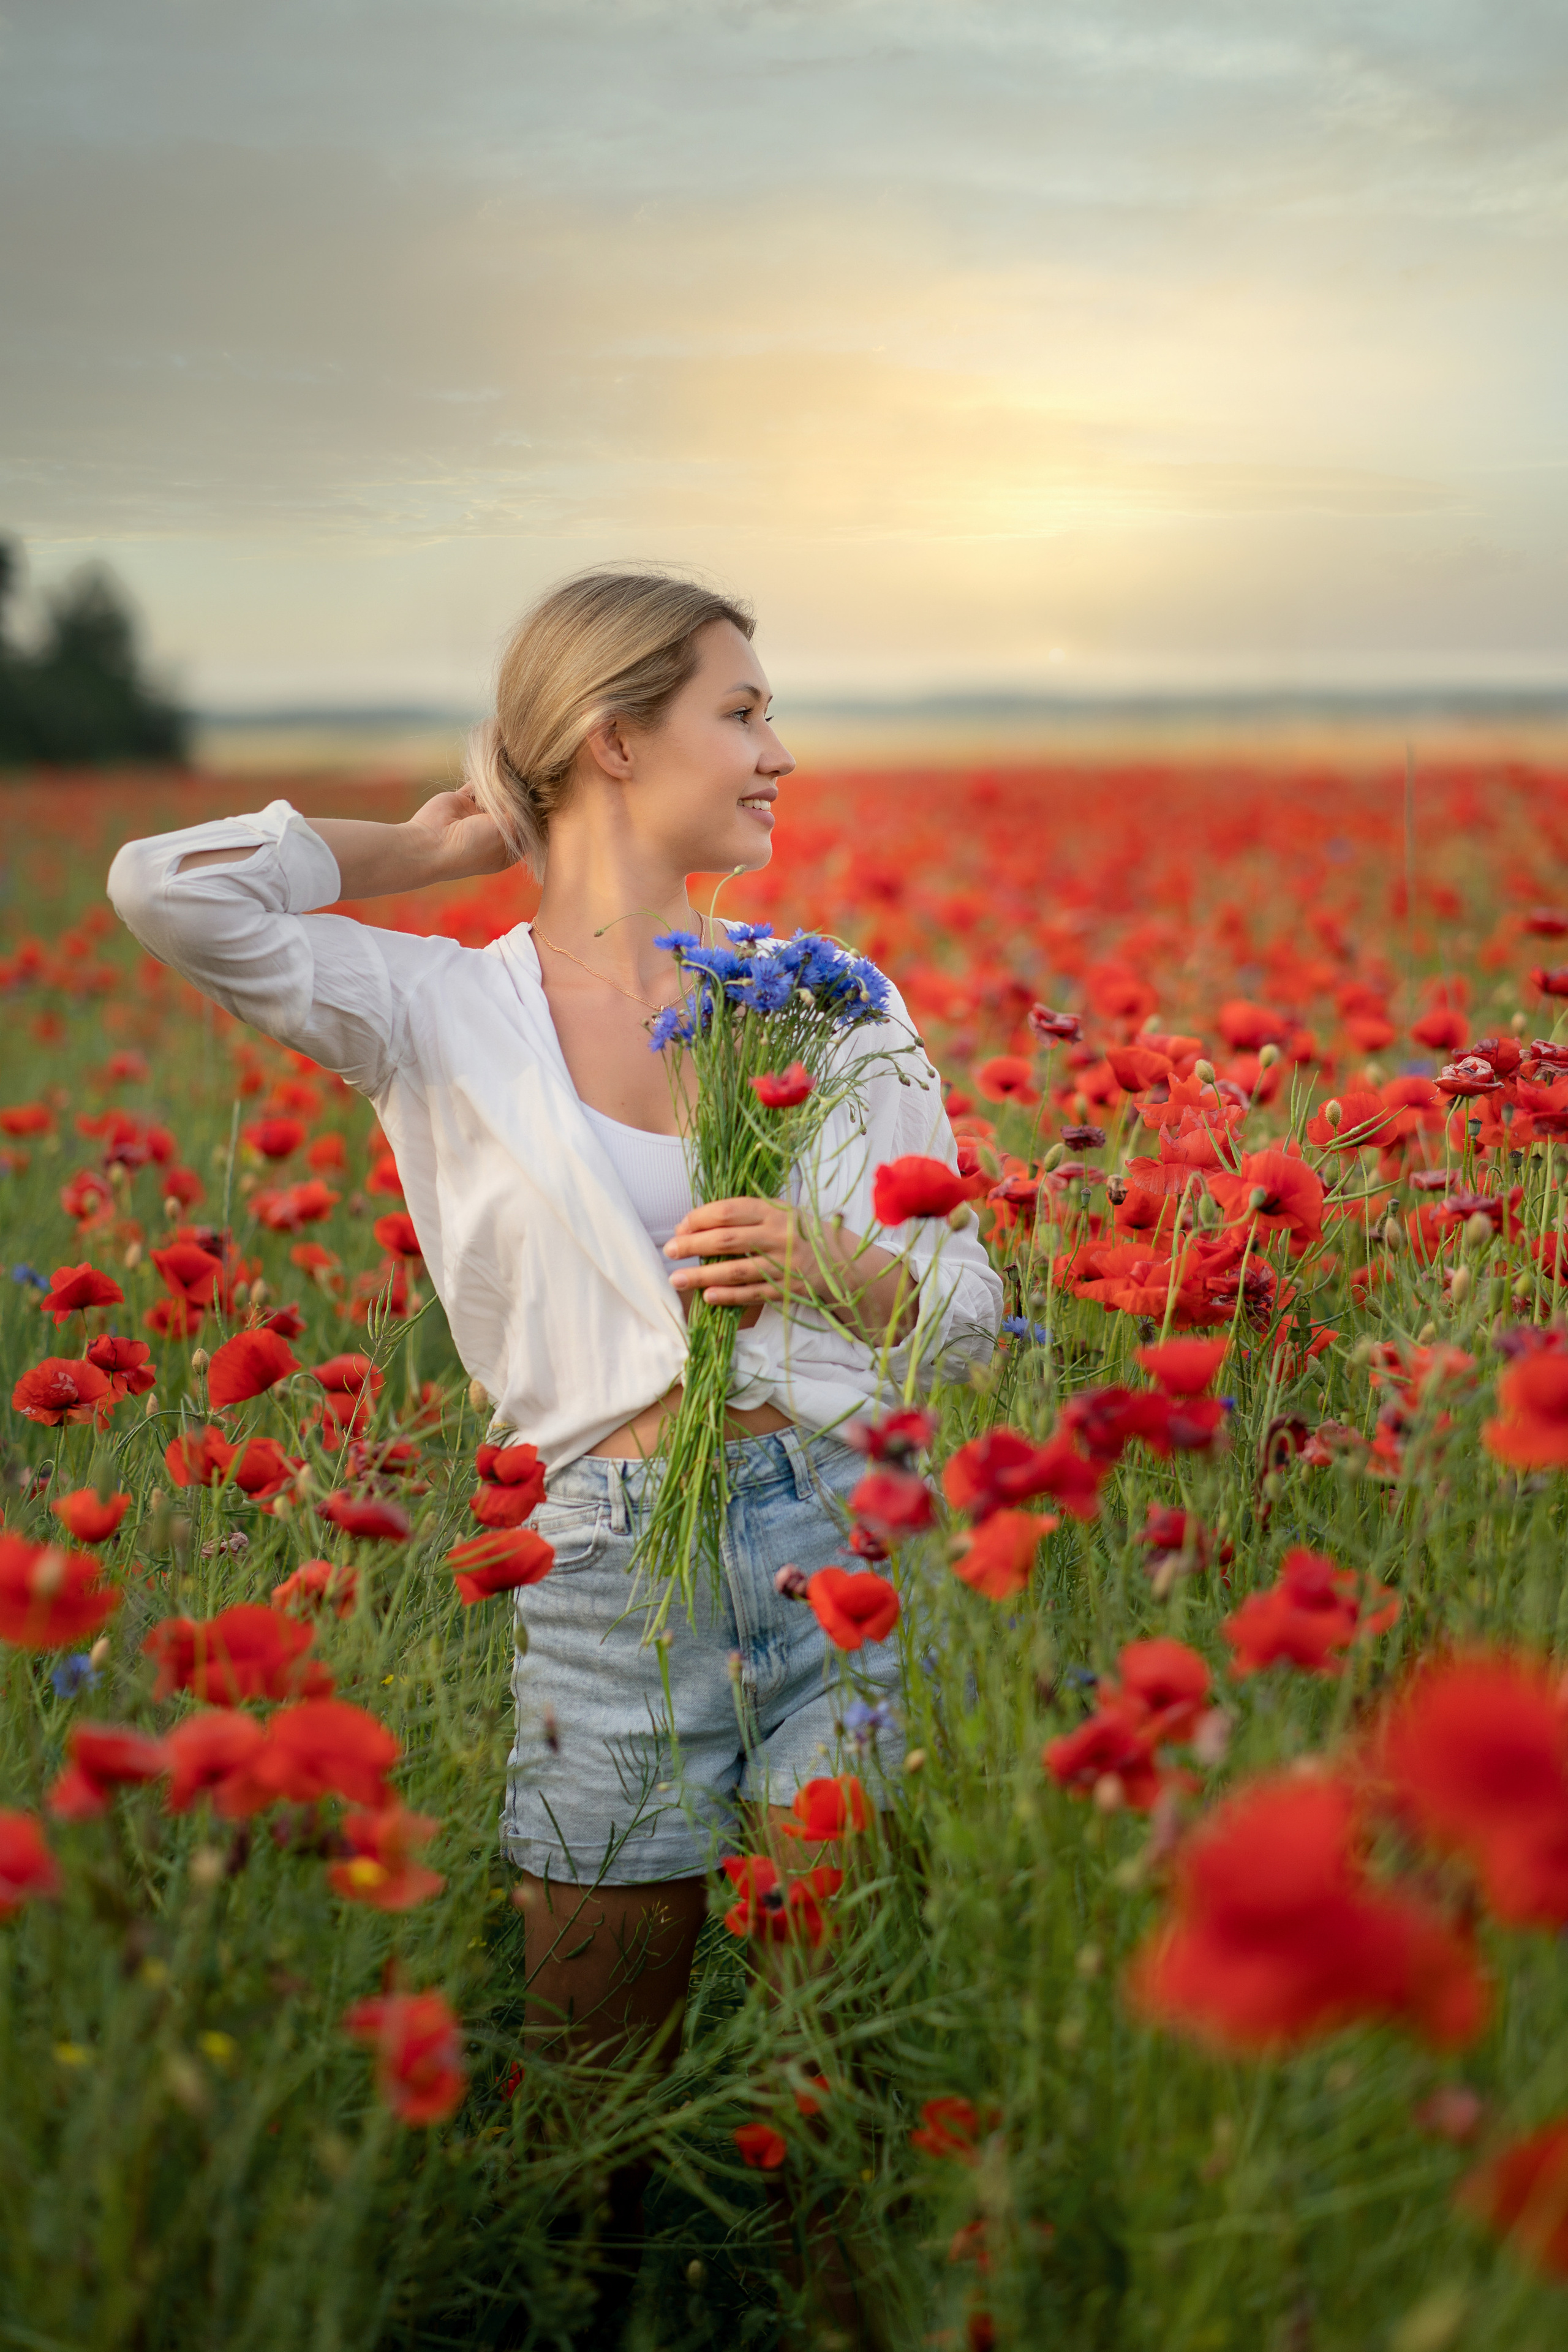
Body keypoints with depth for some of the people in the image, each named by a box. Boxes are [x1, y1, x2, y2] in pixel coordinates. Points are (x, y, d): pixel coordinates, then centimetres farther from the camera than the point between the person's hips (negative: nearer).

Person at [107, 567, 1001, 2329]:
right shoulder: (446, 1014, 0)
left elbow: (969, 1319, 10)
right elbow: (165, 889, -15)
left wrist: (833, 1264, -13)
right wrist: (433, 846, 0)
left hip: (841, 1537, 2)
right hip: (607, 1566, -2)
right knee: (600, 2082, 11)